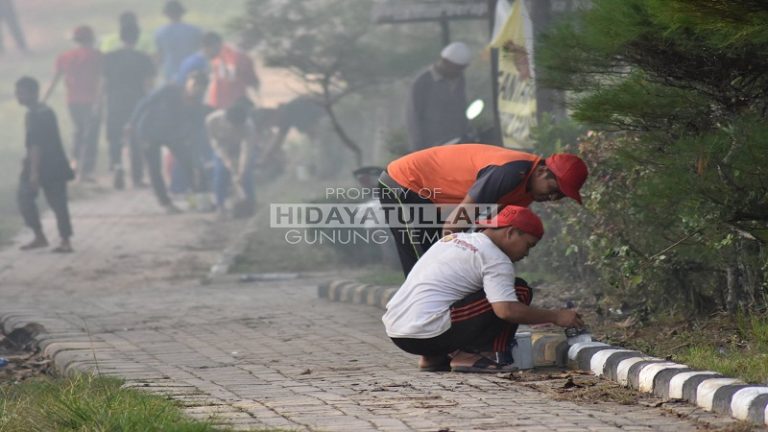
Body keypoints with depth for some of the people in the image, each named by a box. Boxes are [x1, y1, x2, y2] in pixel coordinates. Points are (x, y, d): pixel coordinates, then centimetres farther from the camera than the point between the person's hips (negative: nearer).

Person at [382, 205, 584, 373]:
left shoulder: (454, 238, 20)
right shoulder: (495, 258, -6)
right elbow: (506, 310, -17)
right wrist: (555, 316, -5)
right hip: (428, 333, -9)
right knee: (520, 291, -3)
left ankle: (434, 357, 16)